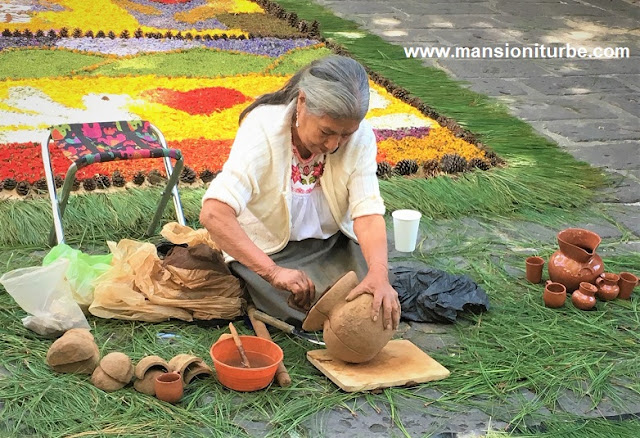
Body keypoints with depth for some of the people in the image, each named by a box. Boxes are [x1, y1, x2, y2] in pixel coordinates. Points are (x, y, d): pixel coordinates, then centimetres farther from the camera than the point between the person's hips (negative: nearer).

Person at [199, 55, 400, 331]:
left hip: (331, 243, 3)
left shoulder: (360, 135, -19)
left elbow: (368, 212, -26)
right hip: (267, 249, -3)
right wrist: (273, 272, -48)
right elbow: (214, 214, -39)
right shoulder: (263, 128, -29)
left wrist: (378, 275, -46)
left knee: (374, 304, -16)